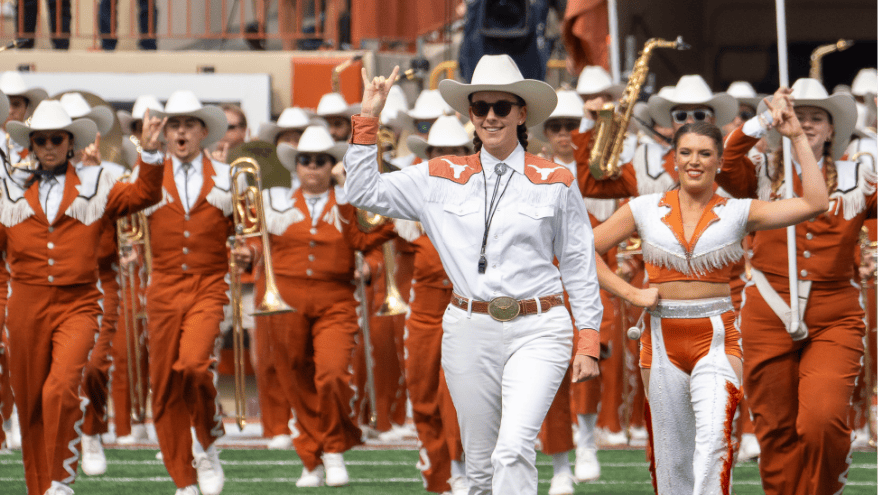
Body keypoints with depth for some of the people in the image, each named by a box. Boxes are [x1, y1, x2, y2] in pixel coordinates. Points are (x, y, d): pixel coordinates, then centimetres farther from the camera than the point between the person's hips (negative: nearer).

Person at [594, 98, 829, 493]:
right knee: (670, 455, 7)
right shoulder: (646, 209, 5)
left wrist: (797, 137, -6)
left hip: (717, 340, -2)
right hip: (662, 339, 2)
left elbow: (815, 203, -6)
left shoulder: (738, 213, 2)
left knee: (714, 439, -23)